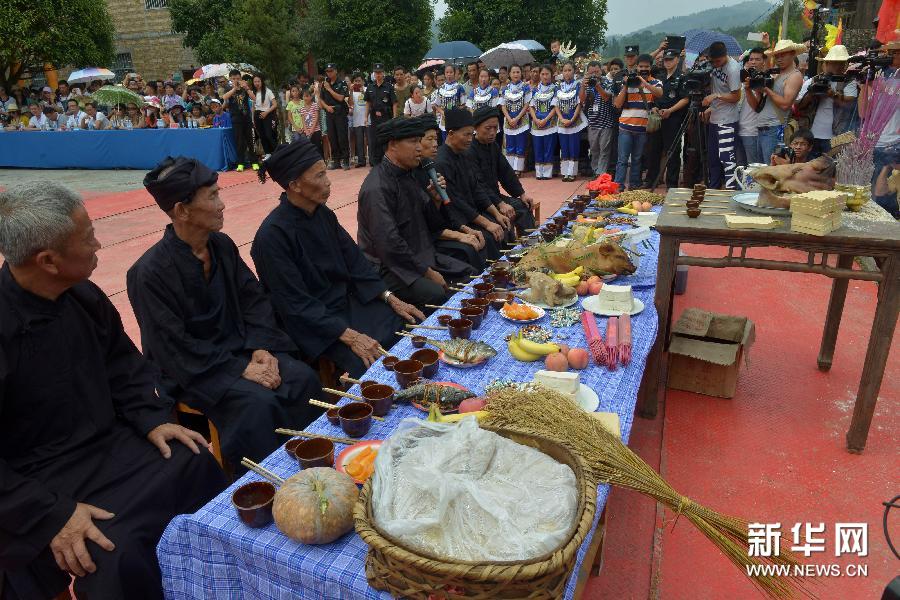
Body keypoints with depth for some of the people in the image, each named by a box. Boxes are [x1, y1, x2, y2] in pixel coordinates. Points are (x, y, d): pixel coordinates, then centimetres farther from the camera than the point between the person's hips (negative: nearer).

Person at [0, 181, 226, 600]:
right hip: (34, 481, -7)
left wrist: (152, 419, -3)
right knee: (116, 554, -27)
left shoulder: (83, 295, -1)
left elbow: (122, 364, 12)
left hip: (107, 444, 7)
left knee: (198, 466, -7)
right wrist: (51, 512, -25)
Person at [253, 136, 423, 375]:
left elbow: (354, 261, 7)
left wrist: (391, 299, -2)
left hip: (347, 300, 7)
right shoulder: (273, 235, -22)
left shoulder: (323, 213, 0)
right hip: (313, 323, -7)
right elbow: (297, 305, -21)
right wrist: (350, 337, -25)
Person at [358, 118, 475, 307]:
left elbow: (426, 220, 15)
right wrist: (427, 272, -17)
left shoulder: (406, 175, 10)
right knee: (439, 295, -30)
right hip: (389, 265, -9)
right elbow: (389, 244, -24)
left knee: (471, 276, 1)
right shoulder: (377, 188, -20)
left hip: (421, 255, 9)